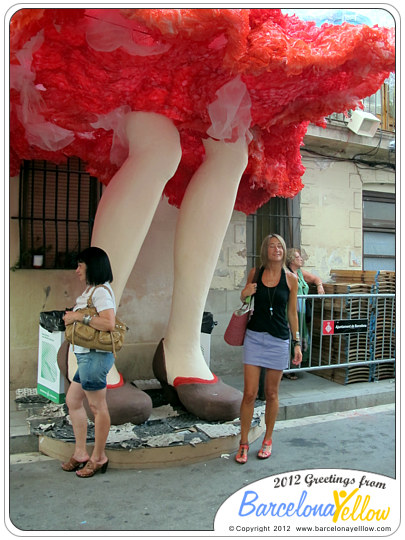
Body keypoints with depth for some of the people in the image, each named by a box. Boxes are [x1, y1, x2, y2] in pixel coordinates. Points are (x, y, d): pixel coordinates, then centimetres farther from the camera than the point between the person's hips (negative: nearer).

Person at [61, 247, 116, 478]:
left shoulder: (101, 291, -15)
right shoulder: (91, 290, 16)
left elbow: (109, 323, -27)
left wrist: (79, 317, -21)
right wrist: (72, 316, 6)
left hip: (95, 356, -11)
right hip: (87, 355, 11)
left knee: (98, 407, 1)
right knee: (73, 401, 17)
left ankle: (99, 458, 15)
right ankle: (81, 453, 27)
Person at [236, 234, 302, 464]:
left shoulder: (291, 279, 0)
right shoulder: (255, 273, 2)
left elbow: (292, 313, 6)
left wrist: (297, 343, 5)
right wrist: (244, 295, -7)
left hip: (279, 340, 0)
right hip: (255, 337, 0)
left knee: (272, 393, 10)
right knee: (249, 394, -1)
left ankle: (268, 440, 28)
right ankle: (244, 443, 14)